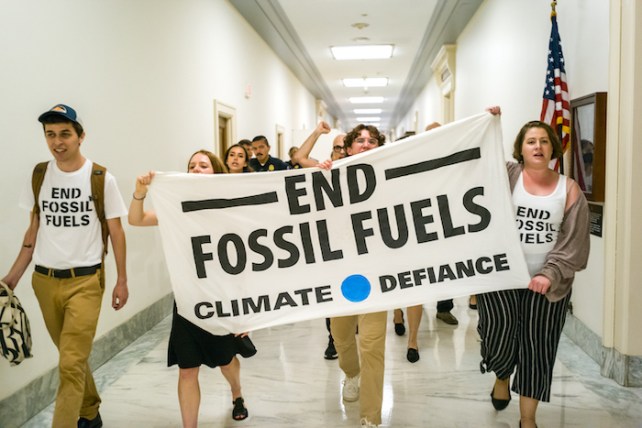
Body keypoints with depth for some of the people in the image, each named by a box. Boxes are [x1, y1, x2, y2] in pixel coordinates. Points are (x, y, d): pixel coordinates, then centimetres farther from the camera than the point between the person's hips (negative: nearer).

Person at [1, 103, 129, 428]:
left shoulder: (101, 178, -8)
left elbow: (116, 232, -2)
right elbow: (34, 230, 11)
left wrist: (122, 281, -3)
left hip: (85, 281, -4)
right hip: (45, 281, 4)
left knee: (71, 365, -7)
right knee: (73, 357, 17)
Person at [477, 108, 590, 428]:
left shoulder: (569, 189, 1)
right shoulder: (506, 175, 0)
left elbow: (573, 242, -3)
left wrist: (550, 274, -15)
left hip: (547, 283, 1)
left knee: (537, 346, 8)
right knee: (499, 335, -7)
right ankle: (502, 377, 32)